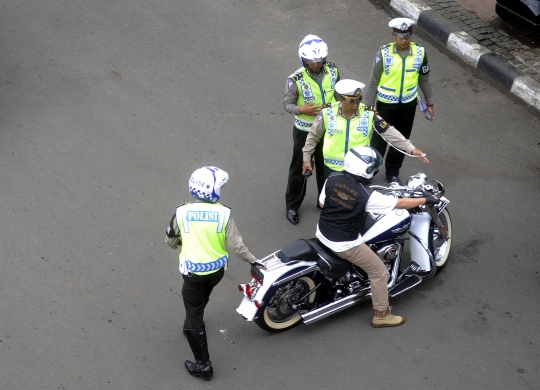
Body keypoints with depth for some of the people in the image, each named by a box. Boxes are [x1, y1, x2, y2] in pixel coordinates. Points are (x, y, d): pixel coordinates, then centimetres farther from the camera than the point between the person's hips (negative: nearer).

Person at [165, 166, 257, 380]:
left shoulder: (181, 212, -12)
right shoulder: (223, 213, -14)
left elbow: (170, 240, 6)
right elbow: (236, 245, -8)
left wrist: (177, 244, 30)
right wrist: (253, 260, 9)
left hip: (193, 272, -2)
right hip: (217, 269, 2)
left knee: (193, 316, 8)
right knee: (200, 301, 33)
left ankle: (203, 365, 11)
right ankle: (194, 326, 59)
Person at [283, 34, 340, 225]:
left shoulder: (333, 71, -8)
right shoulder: (296, 79, -20)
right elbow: (287, 104, -12)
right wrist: (301, 110, -30)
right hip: (305, 131, -4)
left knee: (326, 167, 19)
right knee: (299, 169, 10)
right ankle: (292, 205, 26)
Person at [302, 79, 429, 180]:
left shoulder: (368, 114, -11)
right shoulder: (327, 113, -11)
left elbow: (389, 132, -11)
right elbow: (313, 135, 2)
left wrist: (410, 148, -18)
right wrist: (306, 158, 4)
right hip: (333, 169, 0)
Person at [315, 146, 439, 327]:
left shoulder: (332, 179, -9)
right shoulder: (367, 196, -24)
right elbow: (400, 203, -14)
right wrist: (426, 200, -1)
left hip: (322, 234, 7)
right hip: (344, 244, -6)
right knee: (379, 272, 10)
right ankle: (381, 315, 23)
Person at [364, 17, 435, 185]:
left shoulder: (420, 52, -10)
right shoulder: (384, 53, -17)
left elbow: (424, 79, 4)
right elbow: (373, 82, -9)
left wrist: (429, 102, 10)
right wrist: (368, 107, -7)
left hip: (408, 104, 3)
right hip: (386, 104, -3)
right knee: (379, 140, 8)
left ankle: (393, 173, 35)